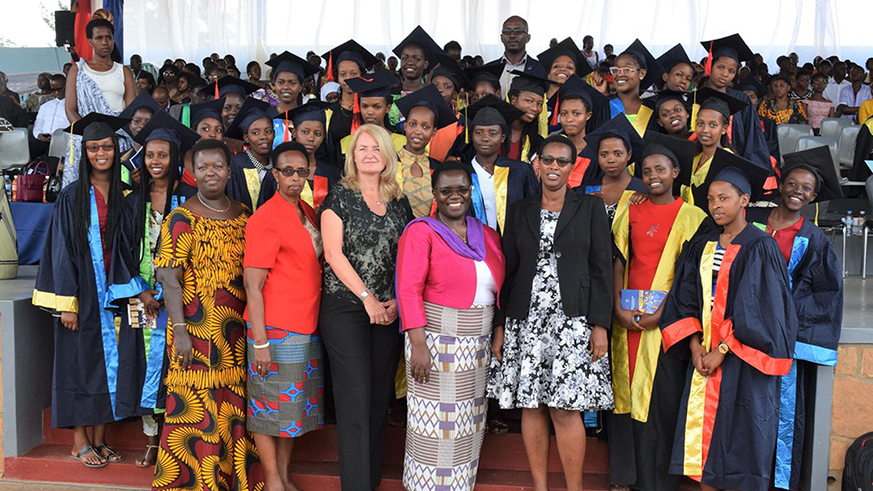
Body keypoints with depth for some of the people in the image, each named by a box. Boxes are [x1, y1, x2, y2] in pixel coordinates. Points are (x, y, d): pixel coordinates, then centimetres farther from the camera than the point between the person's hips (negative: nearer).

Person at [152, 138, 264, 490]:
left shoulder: (243, 216, 10)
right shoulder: (181, 219, -4)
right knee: (196, 408, -1)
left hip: (236, 332, 4)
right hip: (196, 330, -4)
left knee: (233, 407, 9)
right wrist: (179, 330, -17)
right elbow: (170, 279, -10)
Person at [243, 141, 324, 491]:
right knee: (270, 408, 4)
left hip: (306, 328, 8)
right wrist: (260, 342, -18)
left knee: (294, 406, 15)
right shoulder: (264, 219, -12)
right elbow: (252, 284, -15)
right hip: (275, 329, -8)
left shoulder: (308, 212, 11)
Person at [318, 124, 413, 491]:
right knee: (355, 399, -7)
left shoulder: (399, 202, 12)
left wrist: (398, 300, -3)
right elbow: (333, 253, -7)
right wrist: (367, 297, -12)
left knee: (380, 398, 8)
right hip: (345, 308, -4)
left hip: (388, 311, 4)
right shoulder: (340, 196, 0)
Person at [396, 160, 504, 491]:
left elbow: (500, 289, 15)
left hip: (477, 348, 5)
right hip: (435, 342, -5)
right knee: (434, 427, 0)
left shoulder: (488, 236, 11)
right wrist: (418, 345, -19)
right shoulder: (421, 232, -5)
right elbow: (408, 290, -12)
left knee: (468, 427, 12)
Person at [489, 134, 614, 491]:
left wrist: (600, 324, -6)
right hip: (526, 320, 3)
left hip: (573, 320, -2)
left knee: (566, 409, -6)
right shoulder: (520, 211, 12)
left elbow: (601, 269, 2)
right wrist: (500, 325, 5)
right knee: (531, 406, 4)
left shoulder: (590, 209, 6)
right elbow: (507, 270, 11)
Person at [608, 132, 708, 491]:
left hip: (665, 315, -3)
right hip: (627, 316, 3)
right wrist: (618, 307, -6)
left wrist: (662, 311, -15)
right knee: (624, 390, 4)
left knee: (662, 393, -2)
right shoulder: (630, 213, 11)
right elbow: (618, 261, 6)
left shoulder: (691, 216, 1)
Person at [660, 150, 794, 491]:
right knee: (704, 433, 6)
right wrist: (695, 347, -5)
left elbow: (758, 311, -12)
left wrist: (722, 351, -15)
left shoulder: (760, 248, -7)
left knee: (739, 435, 0)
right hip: (703, 356, 5)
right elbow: (684, 299, 8)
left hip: (742, 361, -5)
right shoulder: (701, 245, 10)